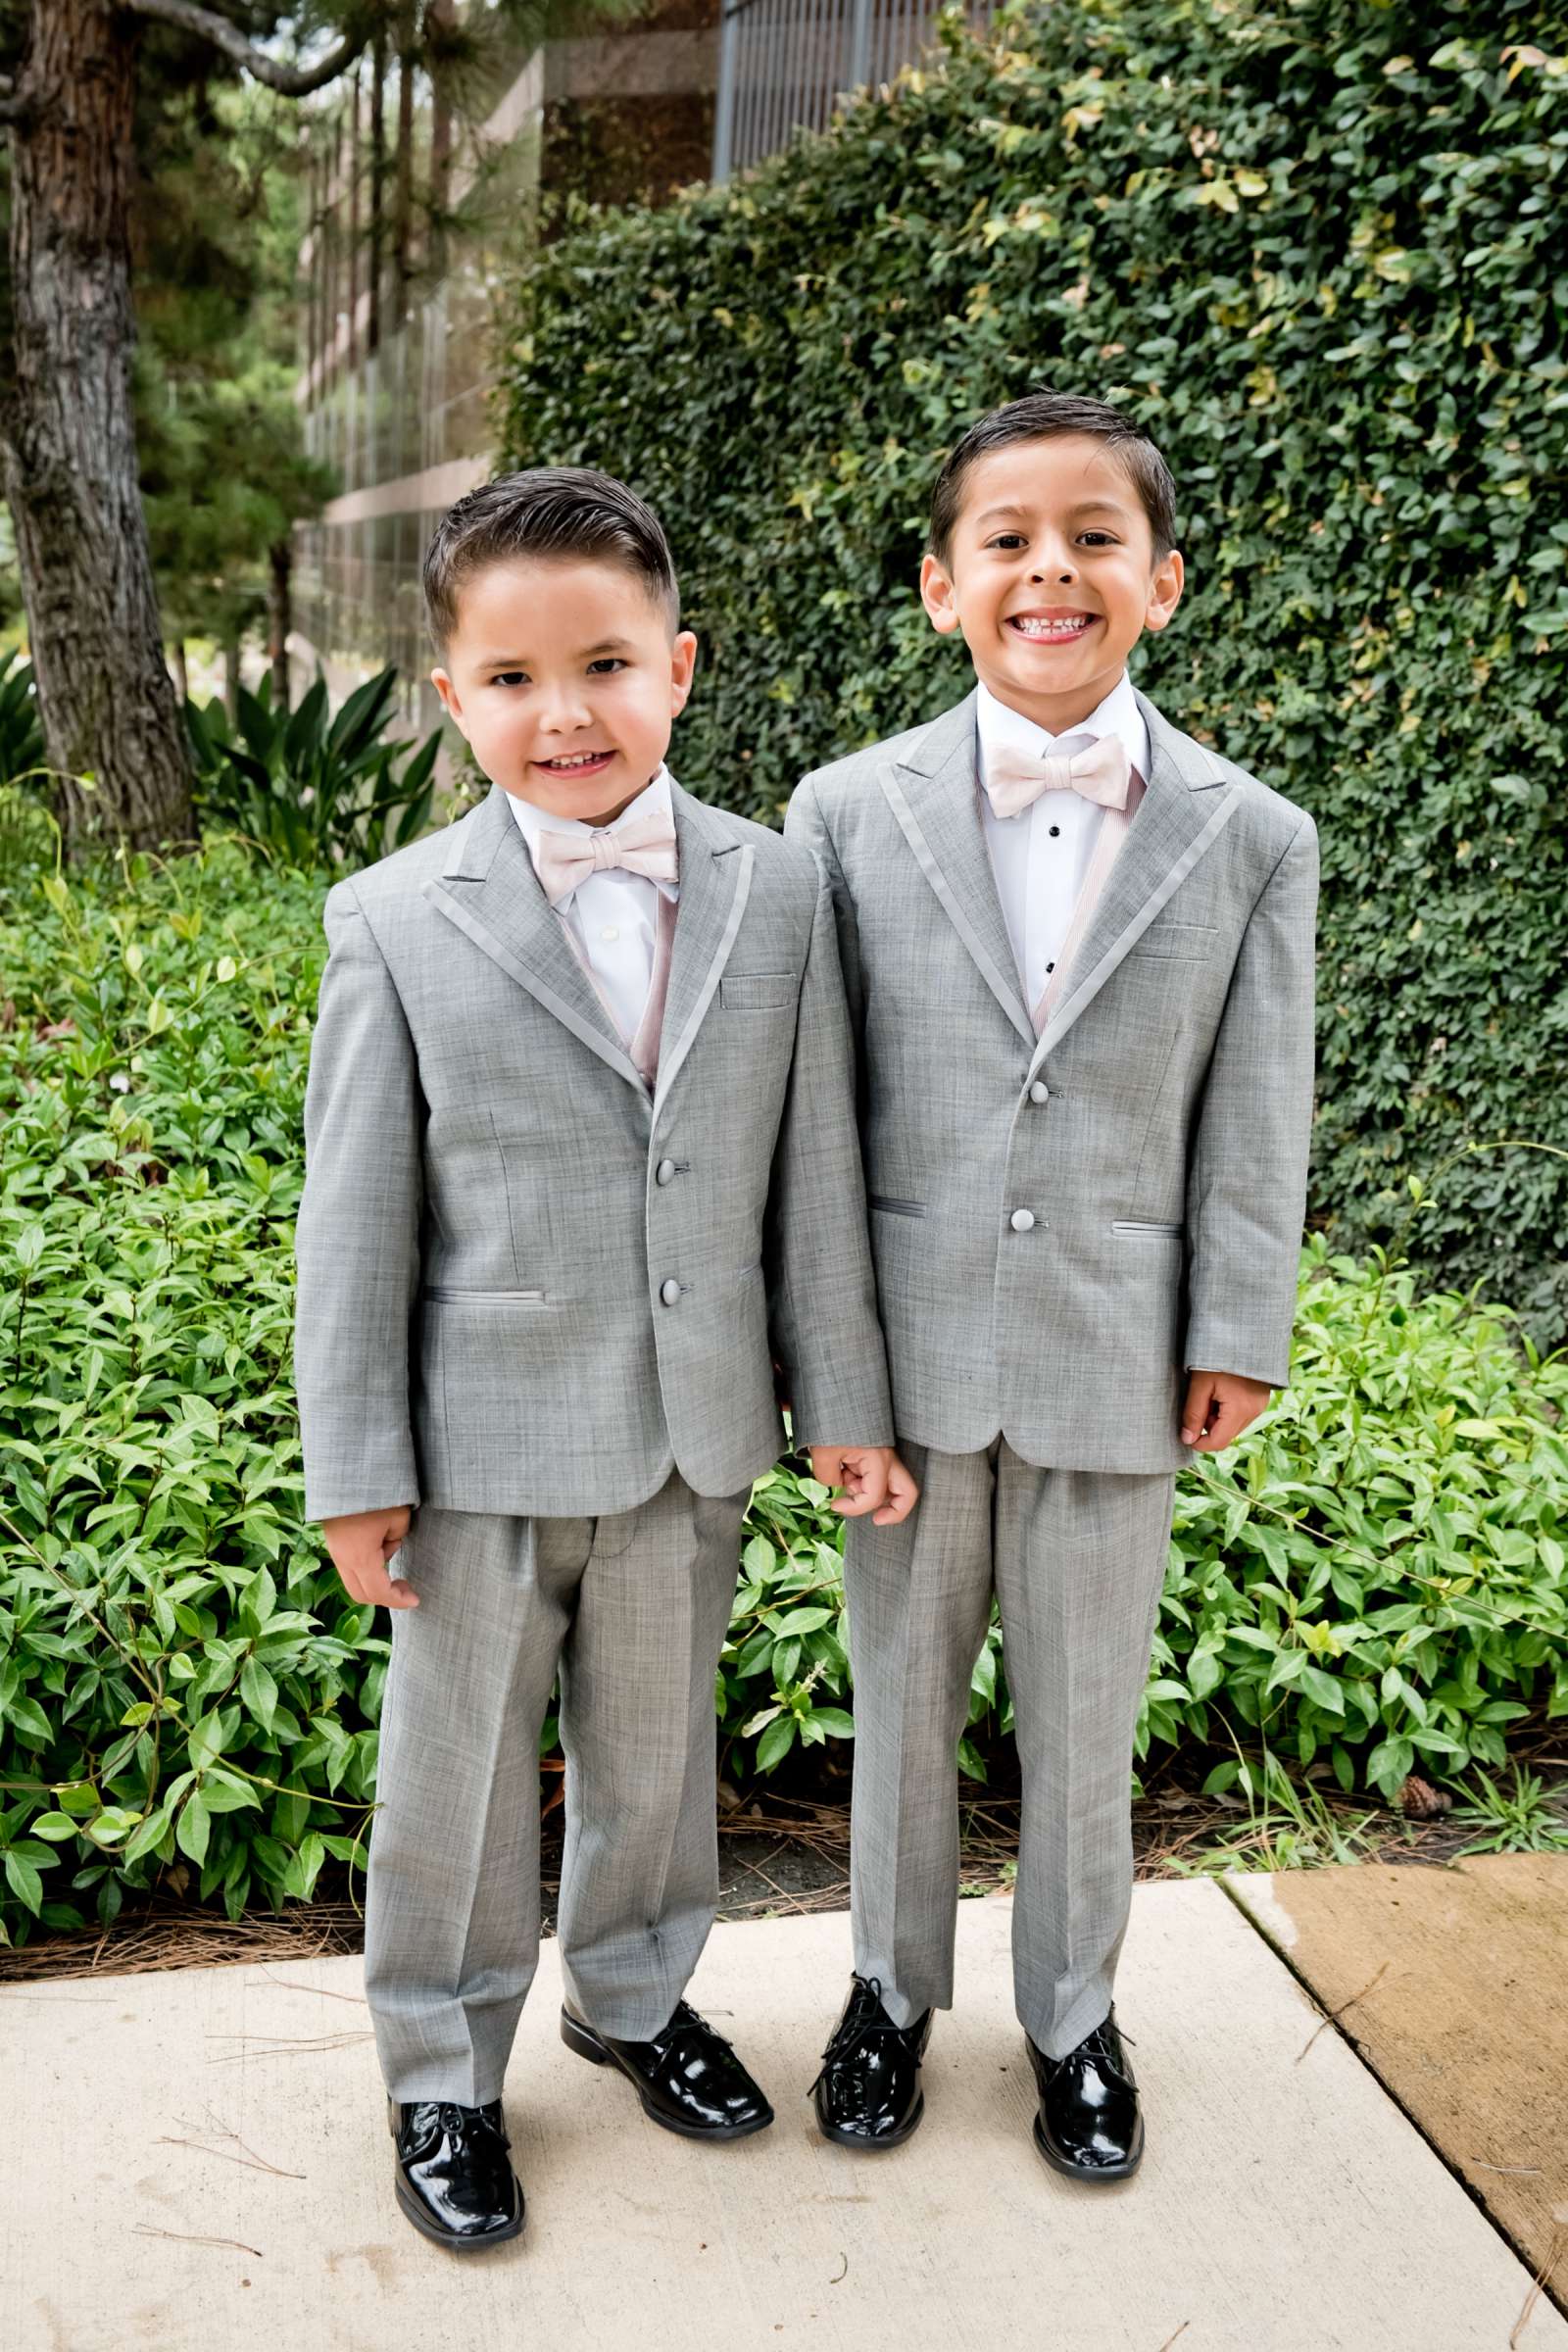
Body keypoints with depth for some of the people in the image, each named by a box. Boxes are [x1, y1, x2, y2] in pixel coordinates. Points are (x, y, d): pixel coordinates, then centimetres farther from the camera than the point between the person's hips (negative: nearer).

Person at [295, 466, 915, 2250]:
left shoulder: (777, 893, -4)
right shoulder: (395, 920, -10)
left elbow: (813, 1167, 1)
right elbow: (356, 1217, -7)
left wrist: (842, 1400, 3)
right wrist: (354, 1469, -6)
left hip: (695, 1433, 2)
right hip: (483, 1440, -2)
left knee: (656, 1746, 21)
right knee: (460, 1773, 14)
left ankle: (632, 1992, 47)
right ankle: (443, 2070, 36)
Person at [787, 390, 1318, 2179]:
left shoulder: (1253, 841, -4)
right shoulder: (848, 812, -4)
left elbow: (1254, 1116, 0)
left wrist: (1235, 1343, 0)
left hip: (1112, 1355, 0)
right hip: (907, 1344, 0)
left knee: (1085, 1713, 15)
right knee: (902, 1692, 17)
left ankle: (1070, 2012, 39)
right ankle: (893, 1983, 40)